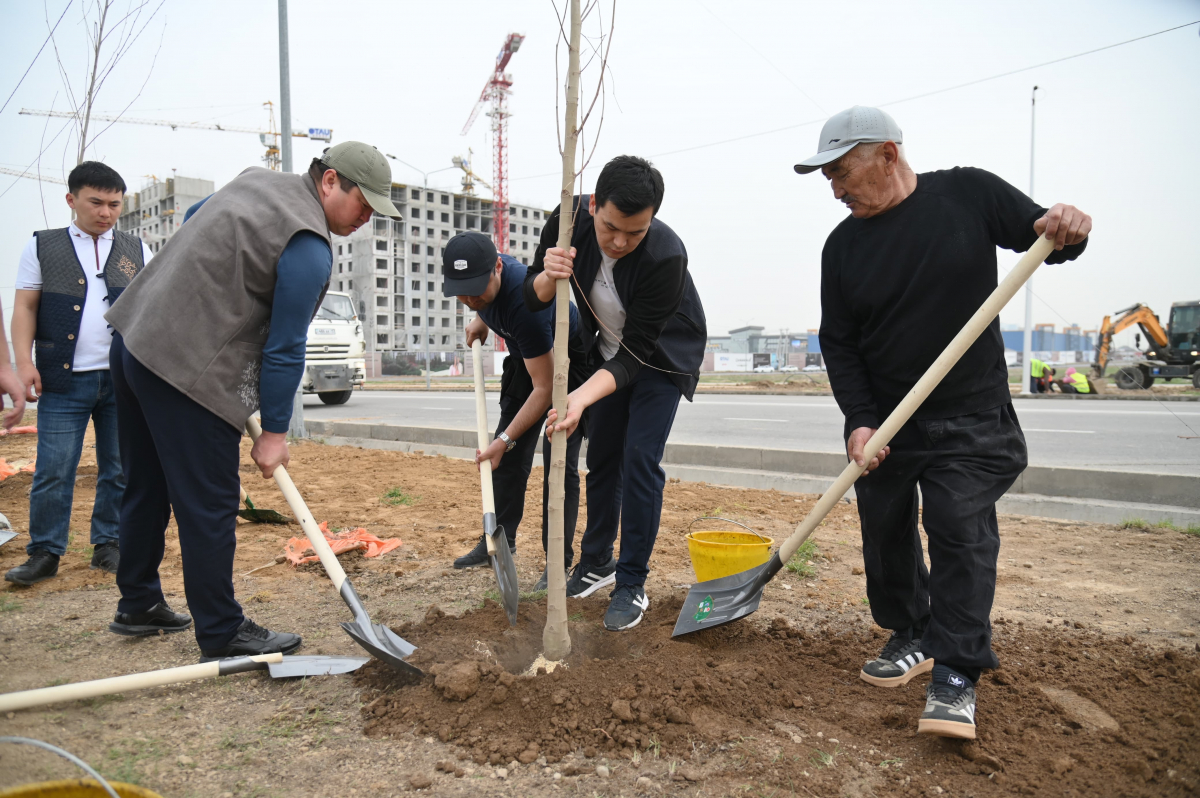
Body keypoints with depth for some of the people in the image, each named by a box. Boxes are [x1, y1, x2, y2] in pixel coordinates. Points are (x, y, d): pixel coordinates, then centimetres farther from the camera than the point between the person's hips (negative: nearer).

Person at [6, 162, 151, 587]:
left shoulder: (137, 251, 11)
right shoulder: (42, 246, 8)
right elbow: (25, 308, 5)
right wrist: (24, 363, -6)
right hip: (64, 380, -1)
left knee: (119, 469, 7)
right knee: (53, 471, 0)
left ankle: (109, 545, 19)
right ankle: (45, 552, 11)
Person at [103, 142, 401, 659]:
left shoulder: (257, 180, 13)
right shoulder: (309, 249, -16)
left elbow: (192, 216, 31)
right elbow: (284, 350, -14)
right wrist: (275, 432, -6)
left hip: (135, 333, 10)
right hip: (187, 369, -10)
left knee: (146, 490, 20)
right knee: (209, 508, -2)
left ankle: (138, 605, 34)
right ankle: (222, 635, 9)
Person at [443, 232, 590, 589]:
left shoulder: (525, 302, -40)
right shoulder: (481, 273, -16)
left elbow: (545, 387, -36)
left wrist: (504, 440, -35)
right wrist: (481, 320, 1)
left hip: (567, 363, -8)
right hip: (525, 357, 8)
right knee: (509, 456, 8)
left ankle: (559, 561, -4)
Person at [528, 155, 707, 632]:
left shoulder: (666, 256, -37)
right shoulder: (570, 220, -23)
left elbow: (637, 352, -33)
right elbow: (532, 300, -14)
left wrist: (582, 396, -46)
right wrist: (548, 276, -38)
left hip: (662, 356, -5)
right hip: (608, 352, 5)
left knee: (640, 460, -13)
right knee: (601, 457, 10)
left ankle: (632, 585, 0)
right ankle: (596, 564, 27)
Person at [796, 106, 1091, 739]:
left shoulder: (969, 194, -5)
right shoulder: (843, 246, 0)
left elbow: (1040, 232, 6)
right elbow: (837, 343, -1)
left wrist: (1066, 230, -20)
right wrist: (858, 420, -12)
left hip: (970, 418, -3)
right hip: (882, 420, 3)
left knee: (961, 530, -9)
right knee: (885, 531, 9)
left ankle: (956, 674, 0)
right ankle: (911, 638, 29)